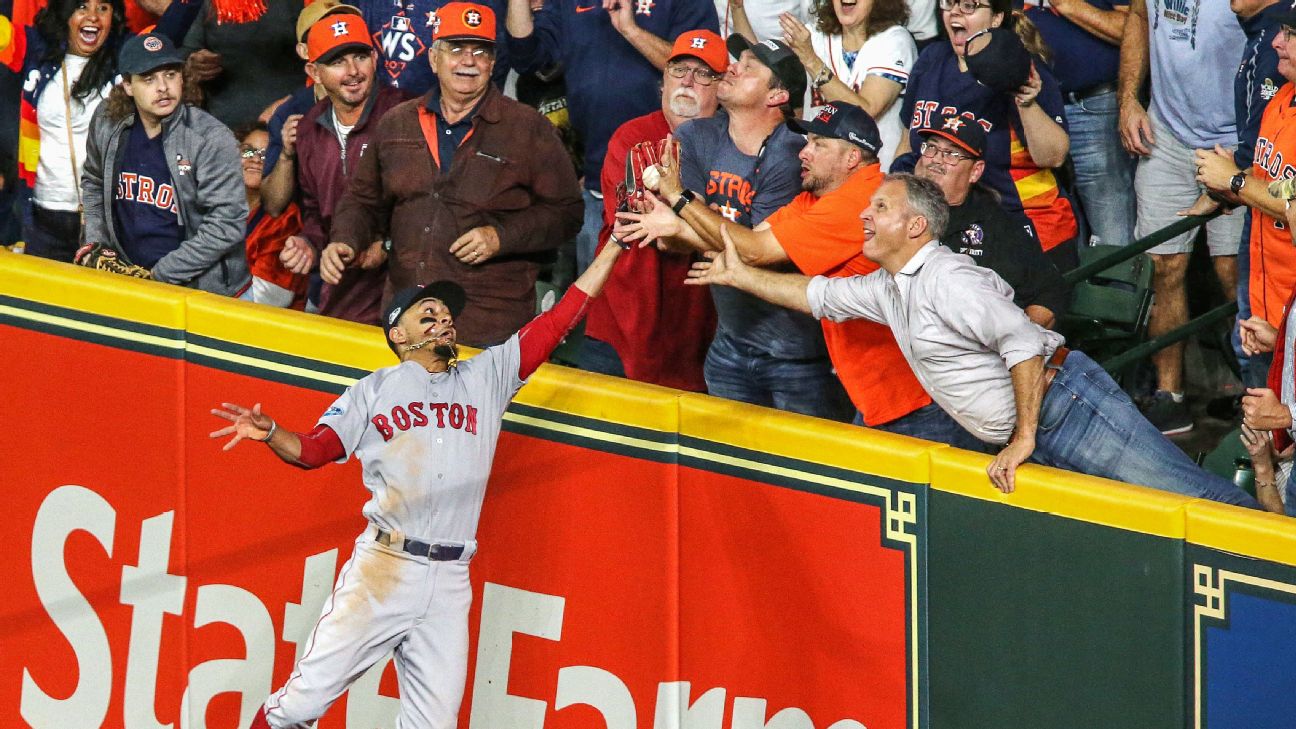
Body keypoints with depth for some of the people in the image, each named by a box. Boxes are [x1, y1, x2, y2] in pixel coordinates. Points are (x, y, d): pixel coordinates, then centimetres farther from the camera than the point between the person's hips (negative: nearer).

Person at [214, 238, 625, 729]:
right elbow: (312, 450, 7)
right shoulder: (374, 391, 13)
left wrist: (616, 243, 14)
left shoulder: (487, 377, 18)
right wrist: (269, 433, -14)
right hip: (382, 571, -2)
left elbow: (562, 318, 17)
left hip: (449, 582, 2)